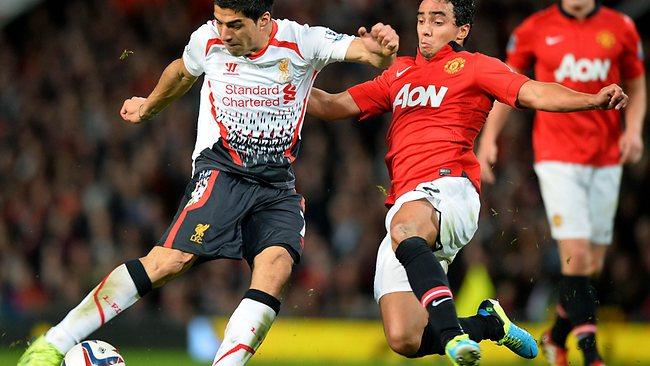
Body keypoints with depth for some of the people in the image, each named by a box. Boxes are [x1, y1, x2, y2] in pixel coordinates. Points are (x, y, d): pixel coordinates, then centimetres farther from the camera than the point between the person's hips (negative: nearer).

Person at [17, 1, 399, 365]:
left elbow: (365, 51, -15)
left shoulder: (303, 42, -6)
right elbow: (182, 71, 22)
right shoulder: (207, 40, -1)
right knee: (172, 259, -22)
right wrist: (149, 106, 39)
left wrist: (381, 50, -39)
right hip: (221, 169, -2)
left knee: (275, 267, -26)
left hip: (278, 183, 2)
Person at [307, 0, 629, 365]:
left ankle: (453, 333, -48)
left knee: (403, 228, -42)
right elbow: (334, 105, 31)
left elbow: (533, 93, -3)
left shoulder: (472, 66, 11)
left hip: (449, 188, -6)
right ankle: (488, 323, 15)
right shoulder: (400, 72, 28)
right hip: (404, 205, 6)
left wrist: (594, 100, -19)